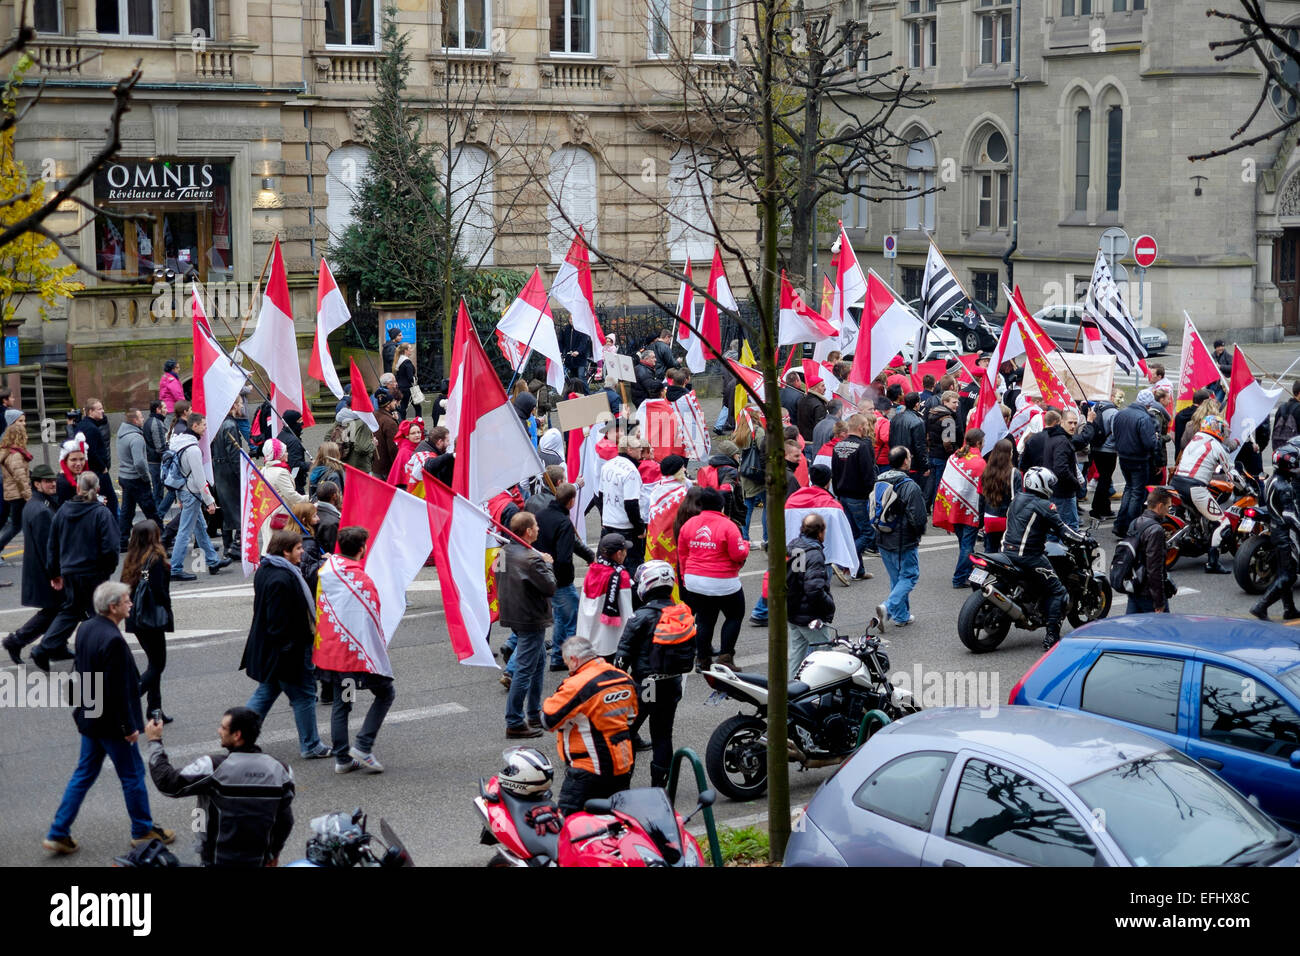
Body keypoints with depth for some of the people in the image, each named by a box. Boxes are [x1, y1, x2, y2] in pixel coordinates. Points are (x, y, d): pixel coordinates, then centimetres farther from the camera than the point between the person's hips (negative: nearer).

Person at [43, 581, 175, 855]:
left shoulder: (85, 629, 1)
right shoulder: (113, 640, -27)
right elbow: (117, 691, -25)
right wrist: (129, 727, -16)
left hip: (89, 717, 9)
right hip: (111, 723, -9)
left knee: (84, 774, 17)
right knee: (133, 774, 10)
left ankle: (58, 834, 18)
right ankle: (143, 830, 25)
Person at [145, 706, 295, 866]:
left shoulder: (213, 767, -21)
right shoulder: (280, 770, -8)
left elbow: (168, 783, -13)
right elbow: (285, 820, 0)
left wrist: (154, 741, -2)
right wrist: (274, 853, 17)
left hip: (218, 860, -7)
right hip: (259, 861, 7)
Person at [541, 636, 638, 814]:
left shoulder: (577, 685, -19)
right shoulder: (625, 679, 5)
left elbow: (548, 720, -13)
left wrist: (553, 699, 5)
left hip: (589, 771, -8)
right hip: (623, 766, 8)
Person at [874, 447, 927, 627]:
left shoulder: (879, 482, 5)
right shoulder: (910, 486, -19)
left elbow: (872, 511, 13)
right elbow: (917, 517, -17)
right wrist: (919, 533, 3)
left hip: (883, 541, 7)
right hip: (903, 542, -7)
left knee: (896, 577, 18)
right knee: (909, 575, 4)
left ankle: (902, 615, 22)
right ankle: (890, 606, -11)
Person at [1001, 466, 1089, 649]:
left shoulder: (1016, 500, 11)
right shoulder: (1044, 505, -11)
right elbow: (1061, 529, -12)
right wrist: (1083, 538, 1)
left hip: (1007, 550, 8)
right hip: (1029, 555, -8)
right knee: (1058, 592, 0)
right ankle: (1051, 637, -8)